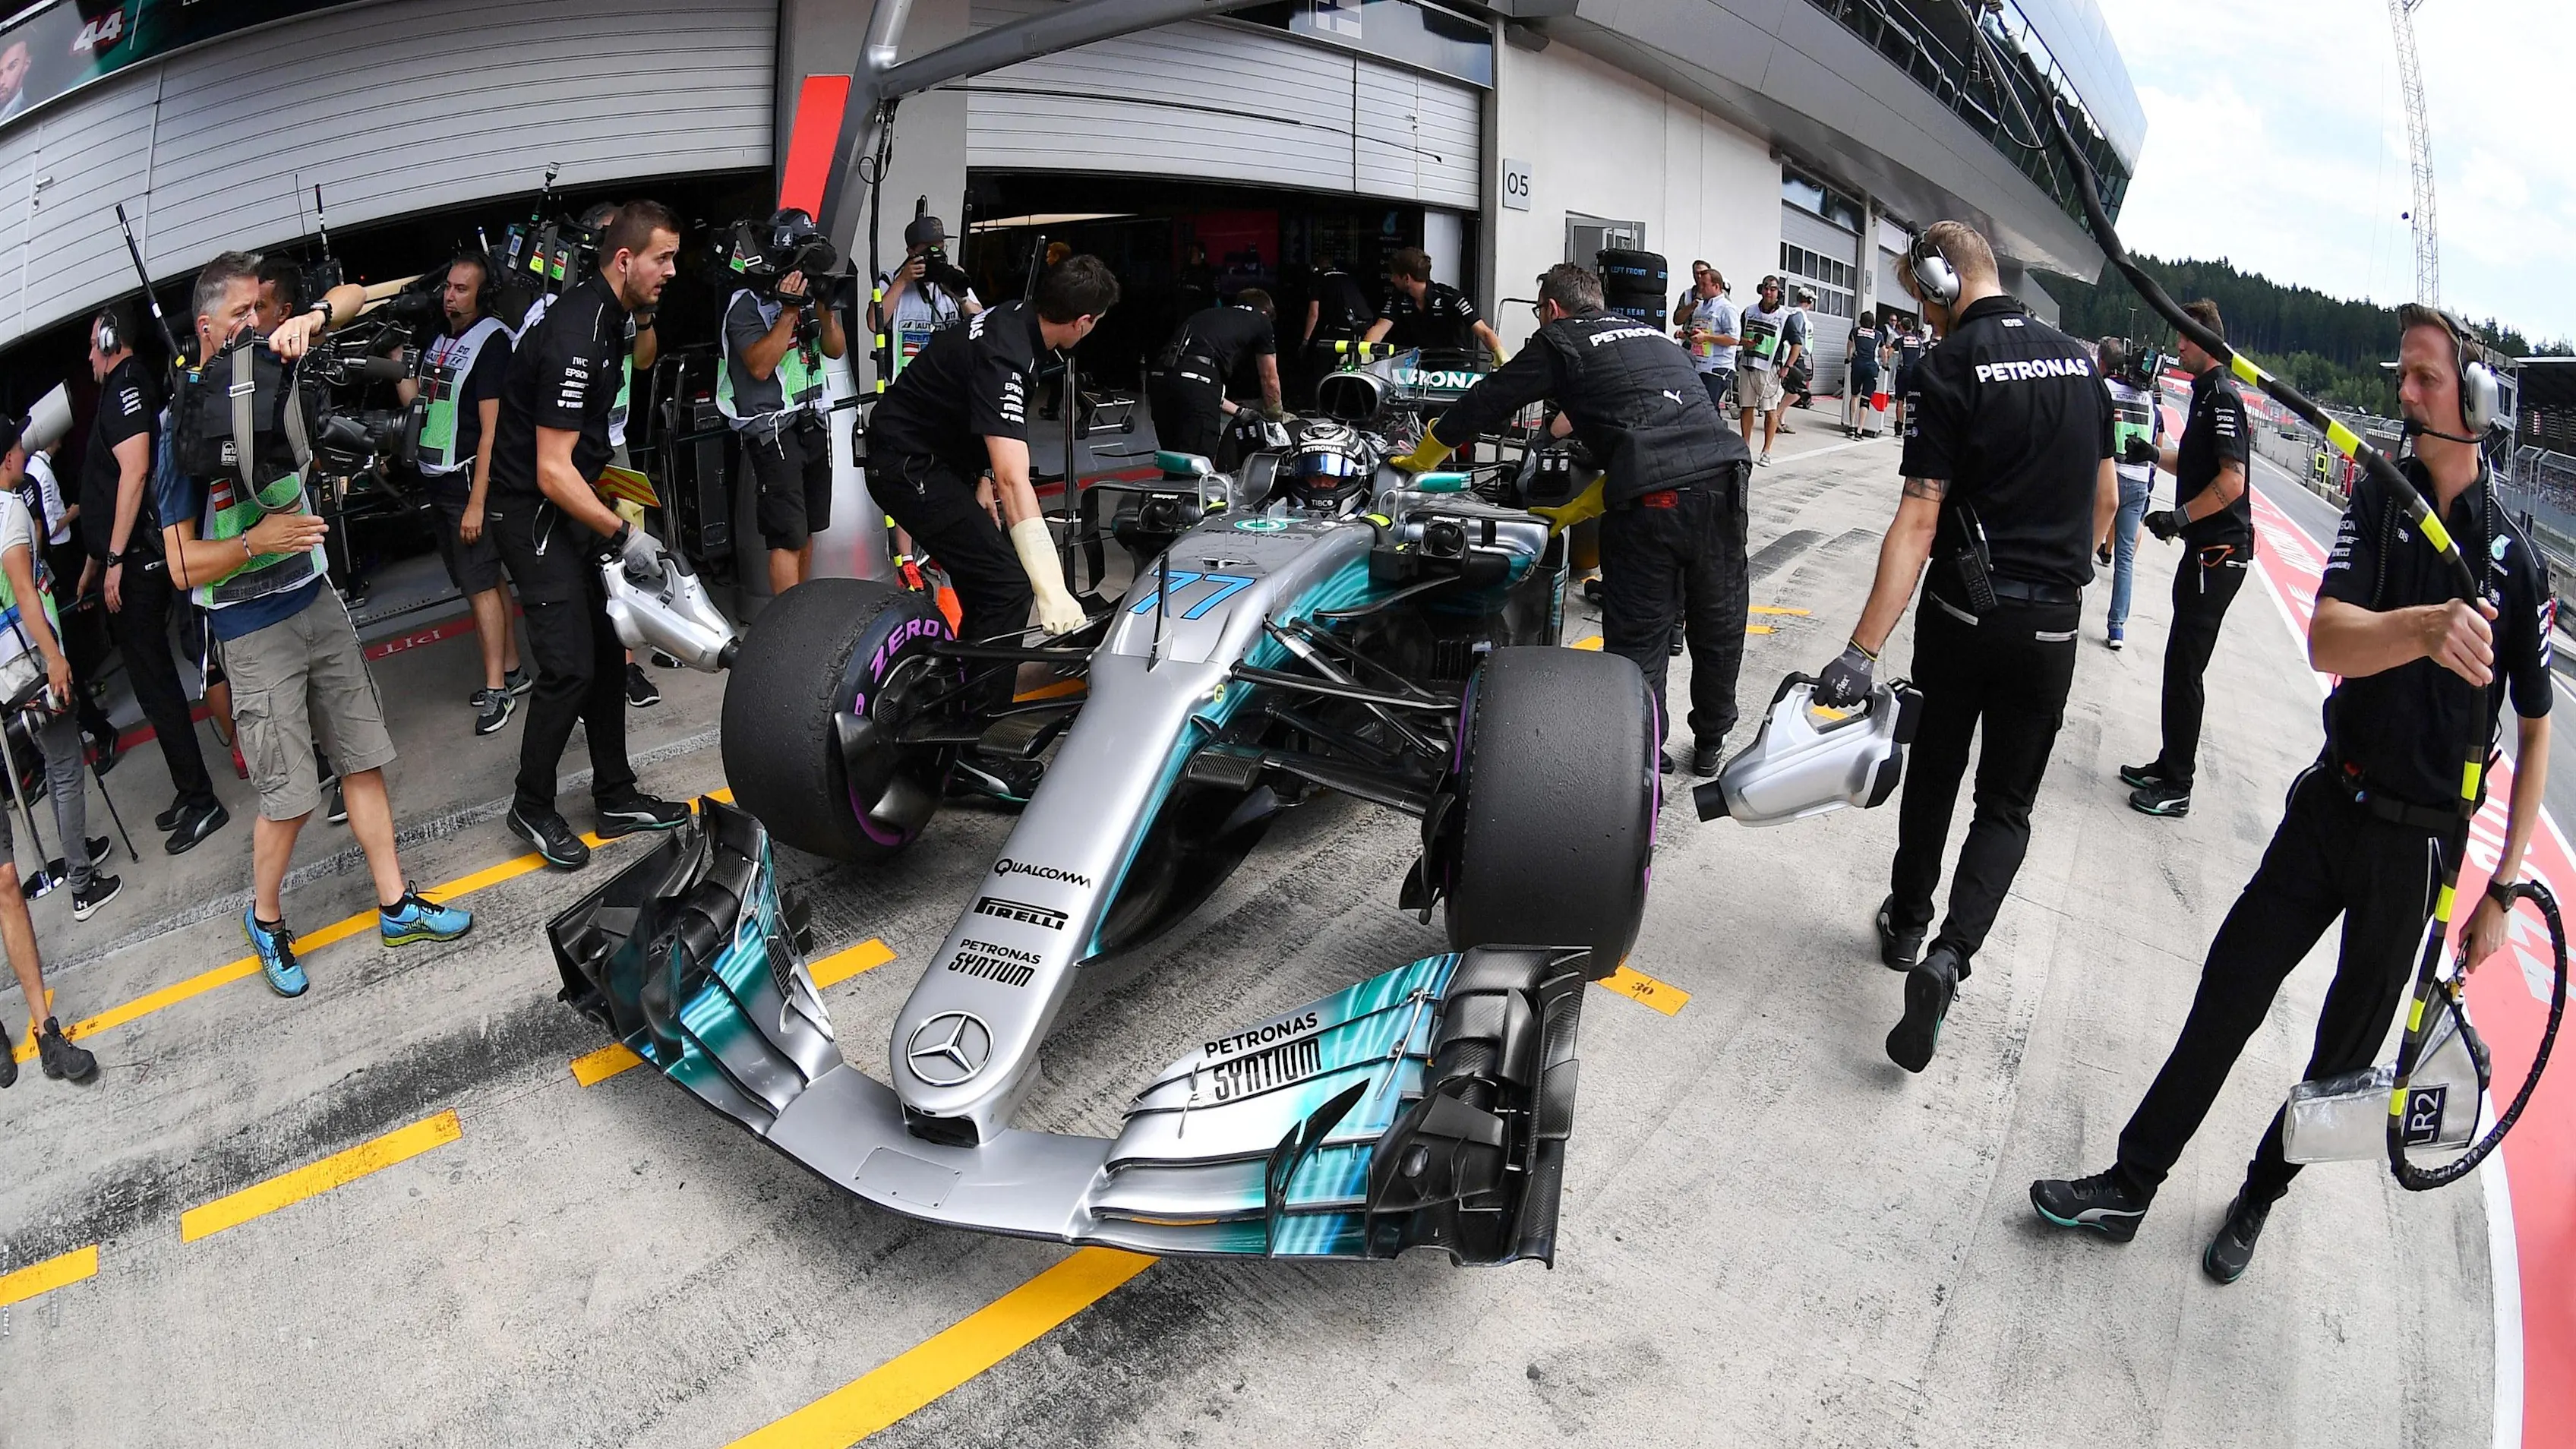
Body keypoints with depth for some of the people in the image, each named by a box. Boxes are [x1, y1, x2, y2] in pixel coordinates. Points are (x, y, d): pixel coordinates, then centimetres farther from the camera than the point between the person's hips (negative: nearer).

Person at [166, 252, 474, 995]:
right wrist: (257, 541, -25)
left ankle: (396, 905, 18)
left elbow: (354, 297, 0)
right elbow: (183, 567, -10)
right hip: (254, 629, -5)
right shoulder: (185, 421, -12)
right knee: (289, 796, -2)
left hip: (318, 599, 6)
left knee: (364, 759, 8)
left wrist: (313, 318, -20)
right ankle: (265, 918, 22)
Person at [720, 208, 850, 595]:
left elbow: (836, 350, 8)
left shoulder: (810, 293, 10)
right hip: (772, 428, -7)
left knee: (808, 529, 14)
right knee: (788, 537, -12)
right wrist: (789, 310, -21)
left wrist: (823, 307, -9)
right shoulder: (748, 302, -10)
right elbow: (760, 366, -20)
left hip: (814, 421, 7)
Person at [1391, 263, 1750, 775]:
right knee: (1719, 626, 19)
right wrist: (1578, 510, 28)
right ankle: (1711, 744, 36)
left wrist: (1420, 459, 30)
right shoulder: (1653, 336, 29)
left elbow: (1484, 403, 16)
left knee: (1638, 639, 7)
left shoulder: (1560, 340, 11)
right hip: (1723, 482, 6)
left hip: (1651, 502, -6)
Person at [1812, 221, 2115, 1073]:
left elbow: (1918, 522, -20)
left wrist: (1864, 650, -23)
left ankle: (1907, 922, 33)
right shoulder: (2079, 360, 5)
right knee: (2007, 804, 9)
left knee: (1934, 773, 17)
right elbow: (2105, 500, 12)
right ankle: (1951, 954, -9)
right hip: (2050, 622, 3)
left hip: (1963, 612, -3)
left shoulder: (1950, 369, -12)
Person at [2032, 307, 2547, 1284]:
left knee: (2348, 1043, 10)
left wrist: (2502, 889, -4)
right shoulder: (2377, 503, -2)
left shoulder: (2517, 562, -7)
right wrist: (2424, 627, -41)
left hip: (2421, 840, -1)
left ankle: (2260, 1196, 30)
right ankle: (2131, 1184, 10)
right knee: (2230, 988, 1)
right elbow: (2327, 642, -18)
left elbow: (2534, 732, -2)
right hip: (2331, 802, 2)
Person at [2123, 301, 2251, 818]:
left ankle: (2177, 787, 1)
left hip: (2219, 551, -10)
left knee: (2185, 668, -6)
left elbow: (2232, 480, -22)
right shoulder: (2206, 392, 16)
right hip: (2206, 548, 10)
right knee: (2181, 663, 15)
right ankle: (2169, 766, 25)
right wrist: (2155, 455, 14)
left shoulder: (2223, 396, -15)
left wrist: (2181, 516, -24)